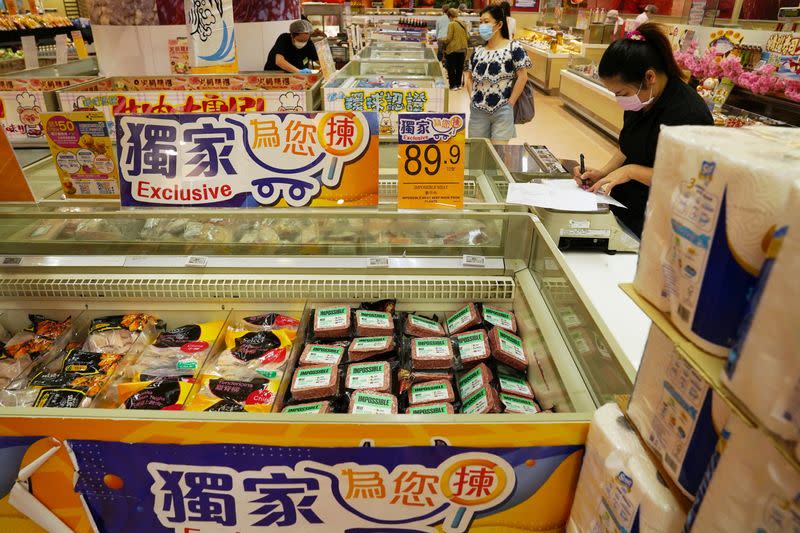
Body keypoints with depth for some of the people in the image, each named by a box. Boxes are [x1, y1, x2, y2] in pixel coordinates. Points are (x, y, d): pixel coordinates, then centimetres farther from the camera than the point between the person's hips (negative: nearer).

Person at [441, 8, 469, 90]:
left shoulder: (451, 24, -12)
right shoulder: (464, 24, 4)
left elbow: (449, 38, -13)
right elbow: (467, 37, 10)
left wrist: (442, 40, 6)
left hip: (452, 49, -6)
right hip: (462, 49, 6)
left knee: (451, 68, 4)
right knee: (460, 67, 14)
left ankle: (453, 85, 5)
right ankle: (458, 84, 19)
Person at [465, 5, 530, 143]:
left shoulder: (513, 48, -7)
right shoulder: (478, 51, 8)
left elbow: (522, 76, -9)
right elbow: (469, 76, 15)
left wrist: (510, 103, -11)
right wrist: (472, 98, 2)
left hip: (502, 111, -5)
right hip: (478, 111, 5)